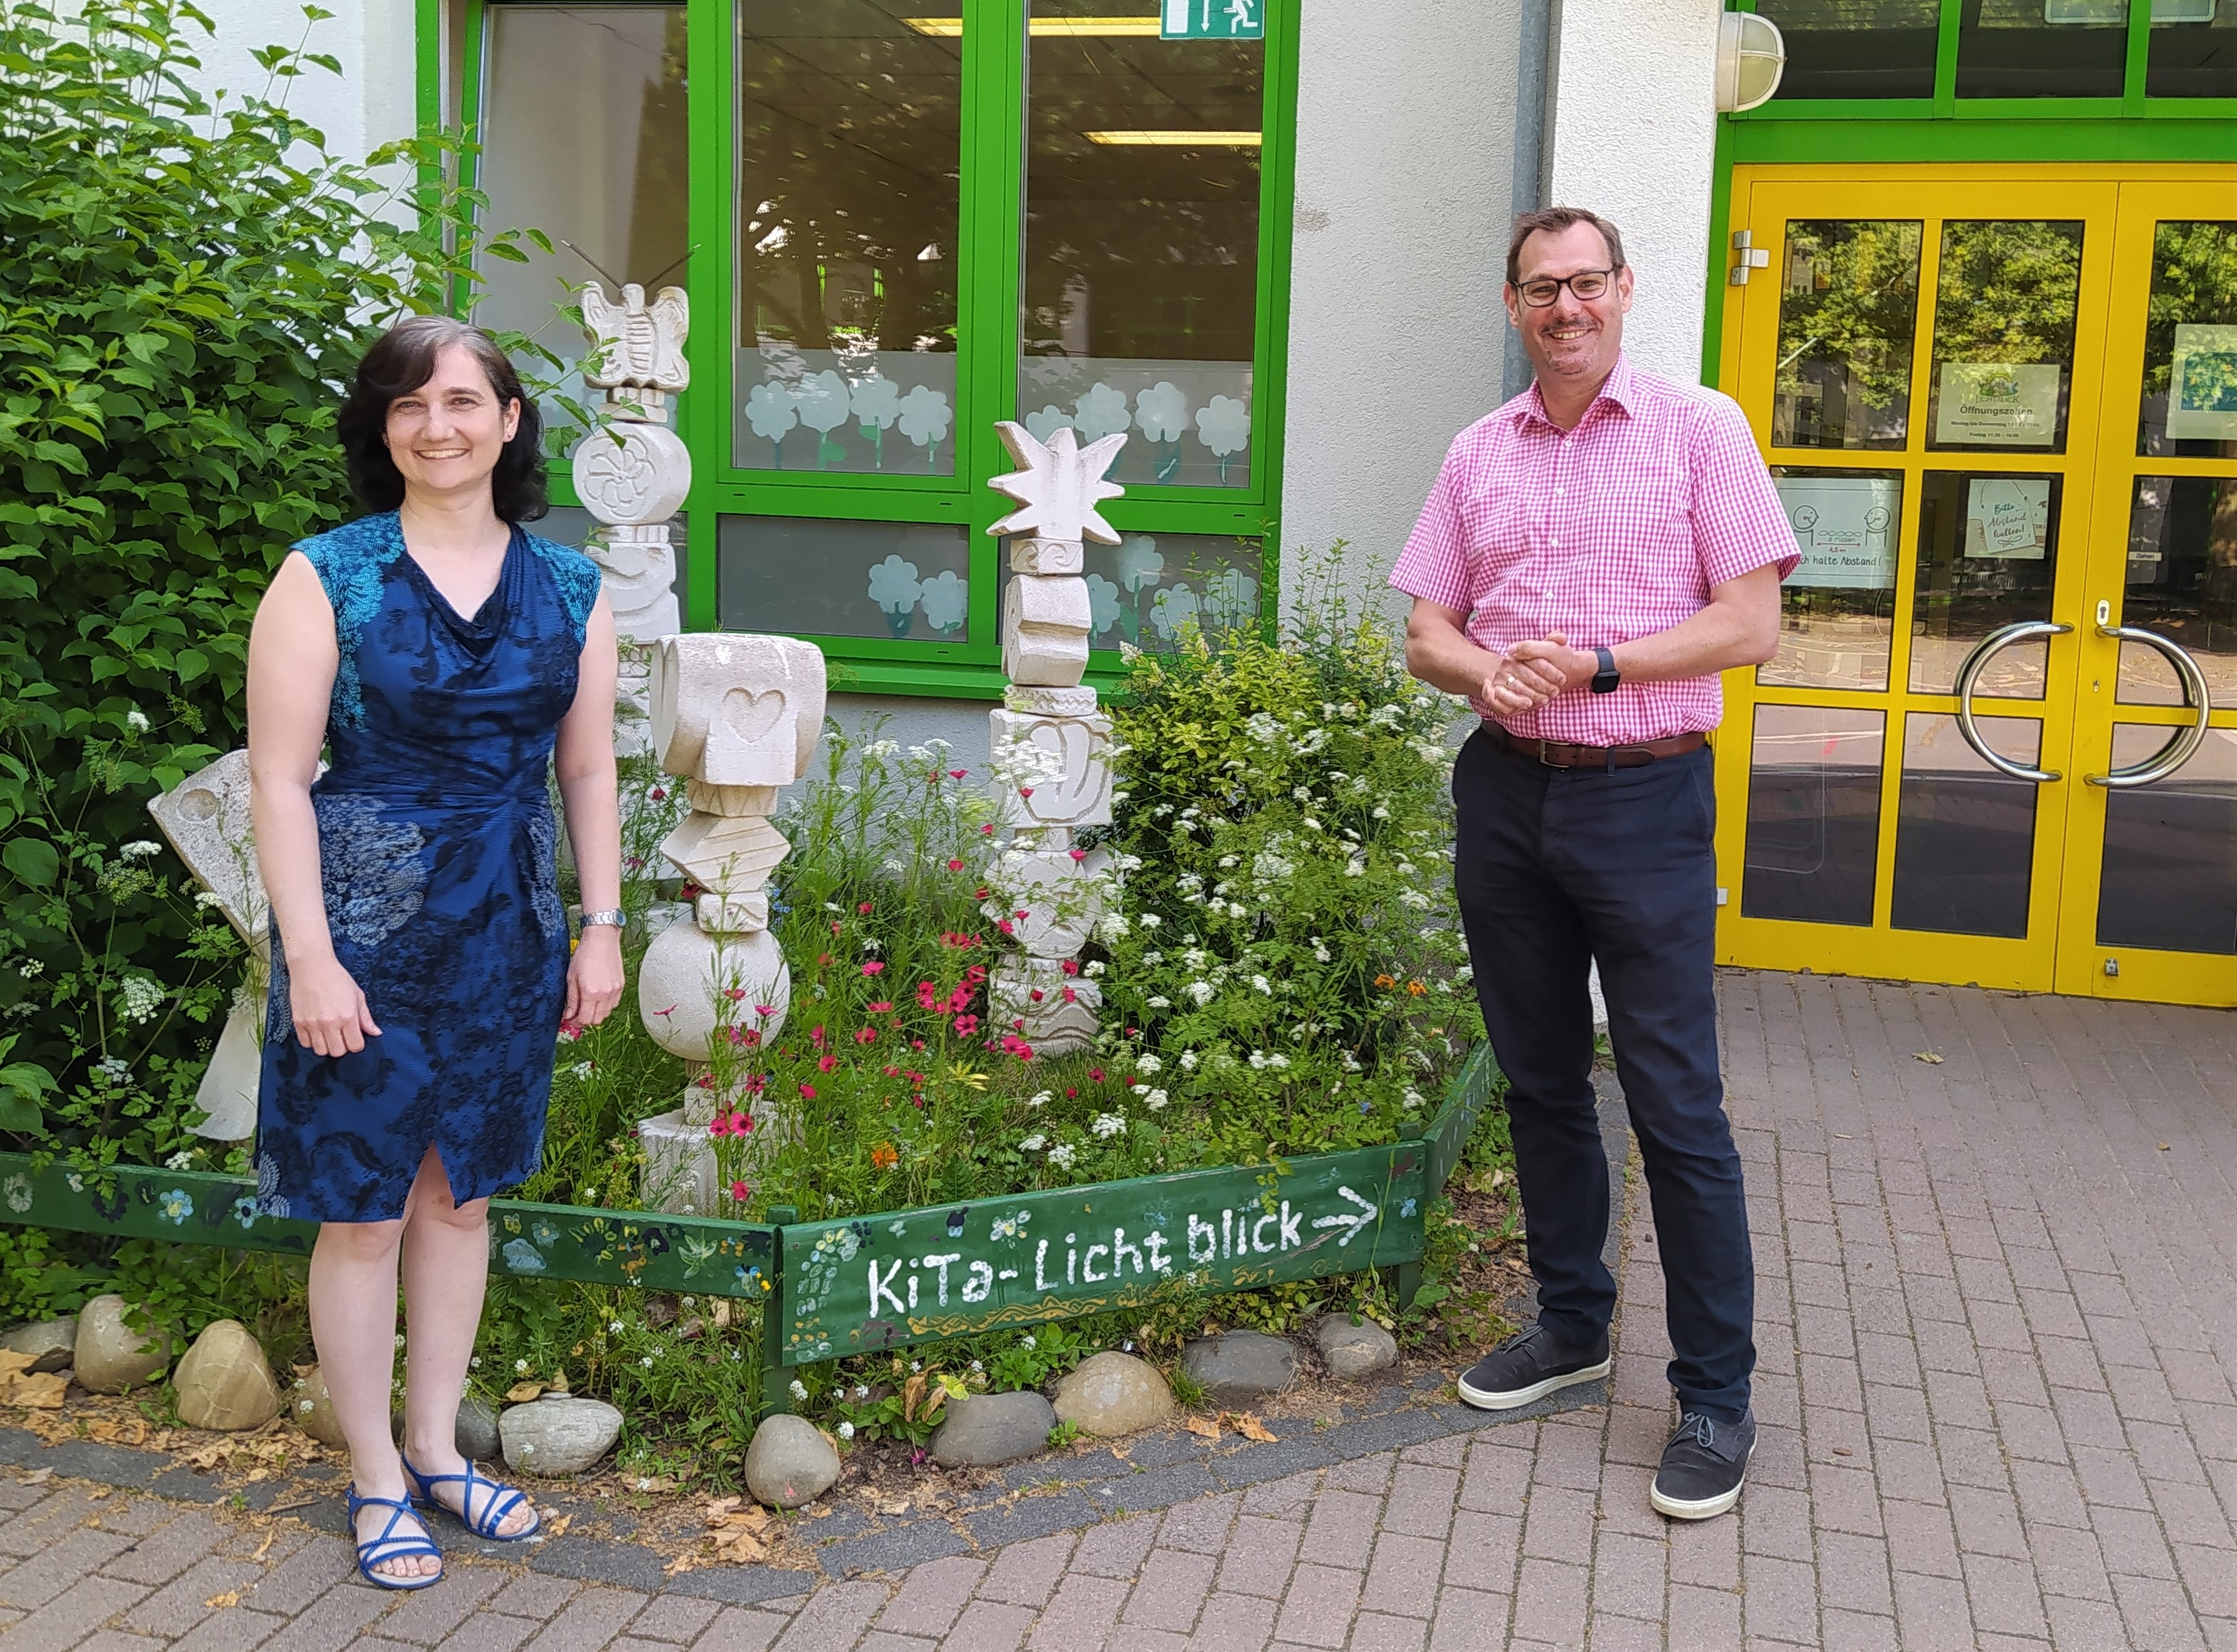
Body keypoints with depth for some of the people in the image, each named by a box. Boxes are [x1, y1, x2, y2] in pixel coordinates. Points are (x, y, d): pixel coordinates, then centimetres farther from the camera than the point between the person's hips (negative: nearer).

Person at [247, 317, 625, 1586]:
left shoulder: (570, 589, 4)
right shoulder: (329, 577, -7)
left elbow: (590, 773, 9)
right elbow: (280, 776, -9)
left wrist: (601, 931, 5)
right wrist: (310, 956, -14)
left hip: (507, 933, 4)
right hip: (367, 923, -3)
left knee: (462, 1196, 14)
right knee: (363, 1211, 4)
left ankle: (438, 1450, 31)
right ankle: (378, 1481, 21)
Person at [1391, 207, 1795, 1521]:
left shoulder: (1699, 428, -2)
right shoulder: (1479, 454, 11)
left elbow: (1753, 625, -7)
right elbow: (1427, 632, 11)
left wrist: (1597, 661, -17)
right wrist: (1486, 671, -11)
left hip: (1645, 797, -5)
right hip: (1508, 794, 5)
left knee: (1677, 1105, -3)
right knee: (1542, 1080, 14)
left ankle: (1718, 1396, 8)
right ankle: (1573, 1324, 31)